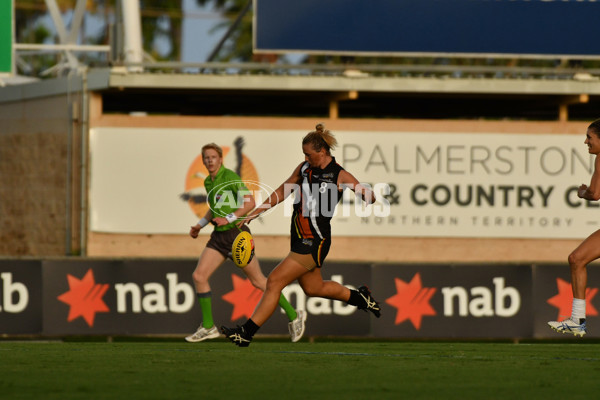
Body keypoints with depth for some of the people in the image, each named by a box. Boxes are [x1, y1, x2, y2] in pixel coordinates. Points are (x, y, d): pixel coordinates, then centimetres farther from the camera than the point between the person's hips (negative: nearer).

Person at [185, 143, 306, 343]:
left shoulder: (230, 177, -13)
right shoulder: (208, 182, 11)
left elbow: (250, 202, -20)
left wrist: (228, 218, -28)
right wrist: (200, 225, 18)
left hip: (236, 233, -7)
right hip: (219, 236, 7)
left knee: (258, 281, 2)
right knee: (199, 276, -7)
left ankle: (293, 315, 18)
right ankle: (208, 326, 1)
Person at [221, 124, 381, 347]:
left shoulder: (339, 176, -11)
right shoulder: (304, 168, 6)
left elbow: (370, 198, -5)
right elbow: (283, 192, 16)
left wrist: (365, 195, -30)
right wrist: (256, 212, 11)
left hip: (314, 242, -8)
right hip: (299, 238, 8)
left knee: (274, 281, -11)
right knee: (313, 288, 23)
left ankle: (246, 333, -8)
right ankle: (359, 297, 45)